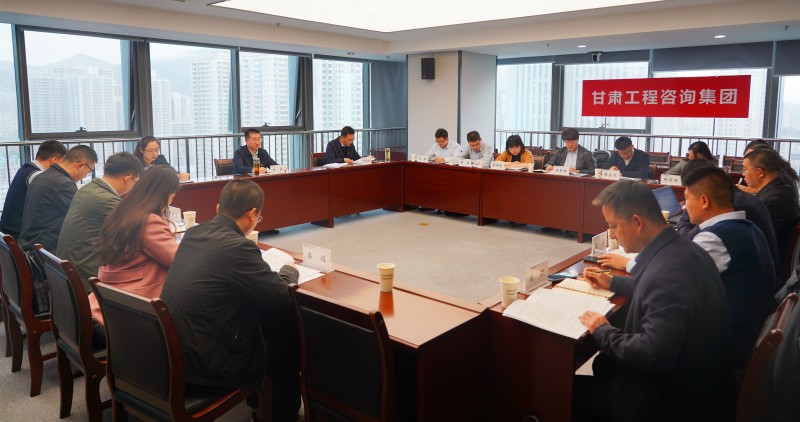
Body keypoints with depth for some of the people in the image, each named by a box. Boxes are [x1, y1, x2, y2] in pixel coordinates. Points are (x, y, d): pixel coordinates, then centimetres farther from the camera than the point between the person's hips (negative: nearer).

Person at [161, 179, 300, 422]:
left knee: (261, 316, 25)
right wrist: (289, 271, 5)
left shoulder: (194, 234, 1)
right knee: (290, 347, 11)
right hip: (203, 362, -8)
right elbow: (282, 297, -15)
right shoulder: (238, 247, -23)